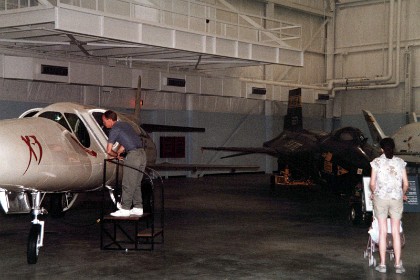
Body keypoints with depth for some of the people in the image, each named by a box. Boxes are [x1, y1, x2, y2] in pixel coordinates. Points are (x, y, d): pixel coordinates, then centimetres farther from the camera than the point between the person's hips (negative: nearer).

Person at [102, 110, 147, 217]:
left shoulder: (114, 129, -4)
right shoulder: (125, 124, 21)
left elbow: (108, 150, -5)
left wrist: (115, 155, 13)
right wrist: (118, 153, 28)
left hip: (133, 155, -8)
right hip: (142, 153, 8)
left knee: (128, 184, -1)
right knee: (136, 184, 14)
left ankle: (125, 209, 3)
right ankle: (138, 208, 16)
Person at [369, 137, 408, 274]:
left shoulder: (377, 162, -1)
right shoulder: (400, 162, 4)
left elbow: (372, 183, -2)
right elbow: (406, 184, 4)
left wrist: (373, 193, 18)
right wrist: (403, 194, 23)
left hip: (380, 198, -1)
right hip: (397, 198, 1)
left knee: (382, 231, 3)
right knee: (396, 232, 6)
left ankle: (382, 264, 4)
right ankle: (398, 264, 6)